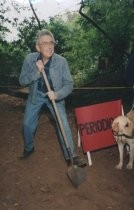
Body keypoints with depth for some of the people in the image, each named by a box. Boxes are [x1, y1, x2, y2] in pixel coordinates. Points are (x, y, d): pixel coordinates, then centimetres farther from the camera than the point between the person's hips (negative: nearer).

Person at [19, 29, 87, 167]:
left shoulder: (61, 61, -22)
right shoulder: (30, 59, -16)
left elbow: (69, 84, -19)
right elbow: (22, 81, -14)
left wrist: (57, 94, -38)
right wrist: (37, 72, -30)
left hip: (55, 95, -2)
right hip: (36, 95, 2)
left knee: (63, 124, -11)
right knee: (27, 124, 8)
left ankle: (71, 156, 4)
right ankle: (28, 148, 36)